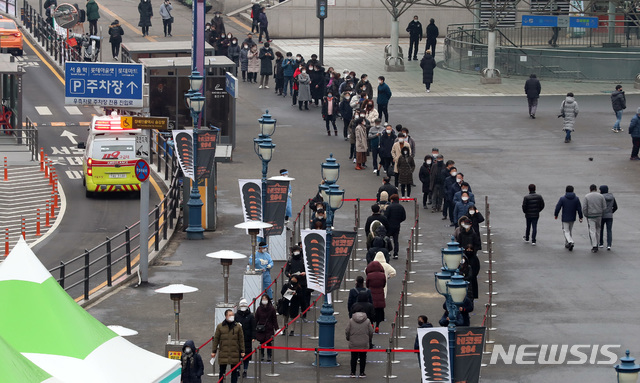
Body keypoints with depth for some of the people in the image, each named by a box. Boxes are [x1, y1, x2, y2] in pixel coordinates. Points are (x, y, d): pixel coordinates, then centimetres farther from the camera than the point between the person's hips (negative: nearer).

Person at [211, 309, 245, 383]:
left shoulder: (238, 326, 4)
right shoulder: (220, 326, 1)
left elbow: (241, 339, 7)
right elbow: (216, 339, 5)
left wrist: (242, 351, 3)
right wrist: (213, 351, 3)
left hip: (234, 353, 1)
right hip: (223, 353, -1)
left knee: (234, 371, 6)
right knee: (222, 371, 4)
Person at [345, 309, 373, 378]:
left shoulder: (351, 321, -3)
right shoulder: (367, 321, -3)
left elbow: (347, 331, 0)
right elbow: (371, 332, 1)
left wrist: (348, 338, 19)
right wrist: (370, 339, 20)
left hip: (353, 344, 1)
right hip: (364, 344, 0)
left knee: (354, 358, 9)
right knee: (363, 358, 8)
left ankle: (353, 373, 12)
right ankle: (362, 373, 10)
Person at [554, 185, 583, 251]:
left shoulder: (562, 198, -10)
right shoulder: (576, 199, -1)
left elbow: (557, 208, -8)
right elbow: (579, 209, -1)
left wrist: (556, 215, 8)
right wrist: (580, 217, 5)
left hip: (565, 218, -4)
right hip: (572, 218, 4)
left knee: (566, 231, 1)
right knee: (570, 231, 18)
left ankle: (570, 242, -22)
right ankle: (567, 244, 25)